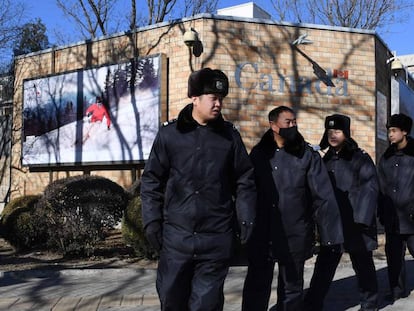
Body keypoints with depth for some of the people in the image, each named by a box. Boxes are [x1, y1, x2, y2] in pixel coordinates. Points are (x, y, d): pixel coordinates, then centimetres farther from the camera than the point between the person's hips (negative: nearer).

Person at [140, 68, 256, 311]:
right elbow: (152, 181, 4)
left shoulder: (230, 135, 4)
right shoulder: (169, 134, 1)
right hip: (176, 236, 0)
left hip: (217, 239, 0)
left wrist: (247, 218, -1)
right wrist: (152, 221, -2)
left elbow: (245, 181, 8)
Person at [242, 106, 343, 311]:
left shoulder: (307, 155, -2)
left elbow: (324, 196, -7)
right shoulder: (258, 154, 2)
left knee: (292, 290, 14)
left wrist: (331, 233, -13)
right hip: (261, 235, 1)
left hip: (295, 237, -1)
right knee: (256, 289, 9)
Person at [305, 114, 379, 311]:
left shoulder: (360, 157, -5)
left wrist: (361, 219, -21)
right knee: (324, 265, 2)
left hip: (355, 225, -4)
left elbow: (369, 188, -13)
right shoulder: (327, 160, 11)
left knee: (362, 264, 10)